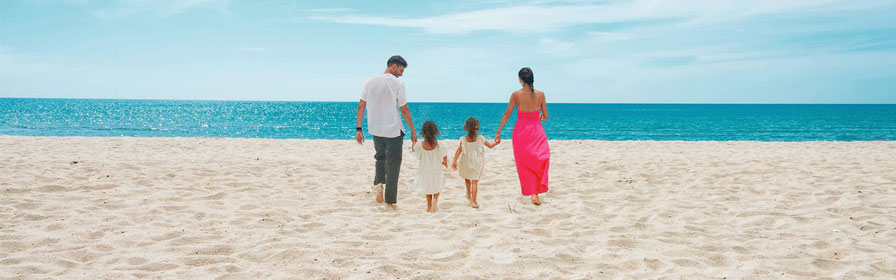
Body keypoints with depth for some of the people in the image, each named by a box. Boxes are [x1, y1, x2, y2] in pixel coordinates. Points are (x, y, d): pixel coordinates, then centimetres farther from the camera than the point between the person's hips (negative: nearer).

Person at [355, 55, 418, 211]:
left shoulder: (370, 82, 3)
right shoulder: (397, 83, -10)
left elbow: (361, 106, 3)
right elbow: (404, 110, -10)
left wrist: (359, 129, 8)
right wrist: (413, 132, -3)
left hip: (375, 130, 4)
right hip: (393, 131, -4)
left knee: (380, 157, 27)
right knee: (393, 164, 5)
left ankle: (378, 183, 1)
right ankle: (390, 202, 8)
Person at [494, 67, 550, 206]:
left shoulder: (516, 94, -5)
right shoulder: (540, 94, -3)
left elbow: (506, 115, -3)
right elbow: (545, 116, 4)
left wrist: (498, 132, 4)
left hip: (521, 130, 0)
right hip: (536, 129, 0)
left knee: (524, 163, 12)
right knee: (541, 159, 7)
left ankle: (531, 192, 11)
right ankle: (536, 192, -9)